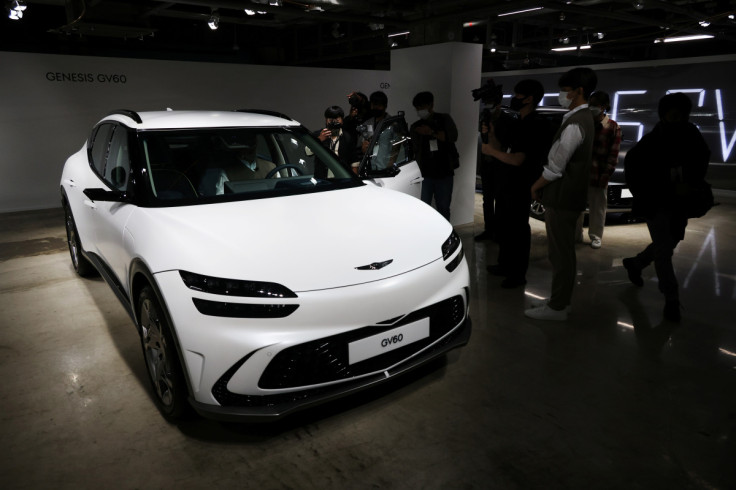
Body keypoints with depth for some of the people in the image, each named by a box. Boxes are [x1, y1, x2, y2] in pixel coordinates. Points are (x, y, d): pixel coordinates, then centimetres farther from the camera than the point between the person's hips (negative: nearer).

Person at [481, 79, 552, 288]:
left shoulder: (537, 126, -16)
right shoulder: (518, 123, 13)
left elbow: (517, 159, -24)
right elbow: (502, 149, 14)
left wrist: (491, 151, -14)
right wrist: (491, 134, 1)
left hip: (520, 187, -9)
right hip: (505, 184, 9)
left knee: (518, 228, 0)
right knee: (503, 226, 17)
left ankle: (518, 274, 12)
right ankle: (505, 265, 32)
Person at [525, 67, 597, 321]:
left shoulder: (575, 124, -19)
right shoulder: (583, 118, 13)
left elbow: (555, 167, -20)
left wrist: (536, 186, -3)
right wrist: (542, 186, 14)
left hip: (562, 197, -10)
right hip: (567, 194, 10)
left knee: (560, 253, -2)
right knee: (561, 251, 16)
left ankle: (557, 307, 8)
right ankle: (560, 299, 26)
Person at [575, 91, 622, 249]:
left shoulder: (613, 127, -2)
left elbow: (613, 153, -4)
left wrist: (606, 174, -10)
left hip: (598, 175, -3)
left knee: (598, 207, 6)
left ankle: (595, 236, 20)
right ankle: (576, 234, 23)